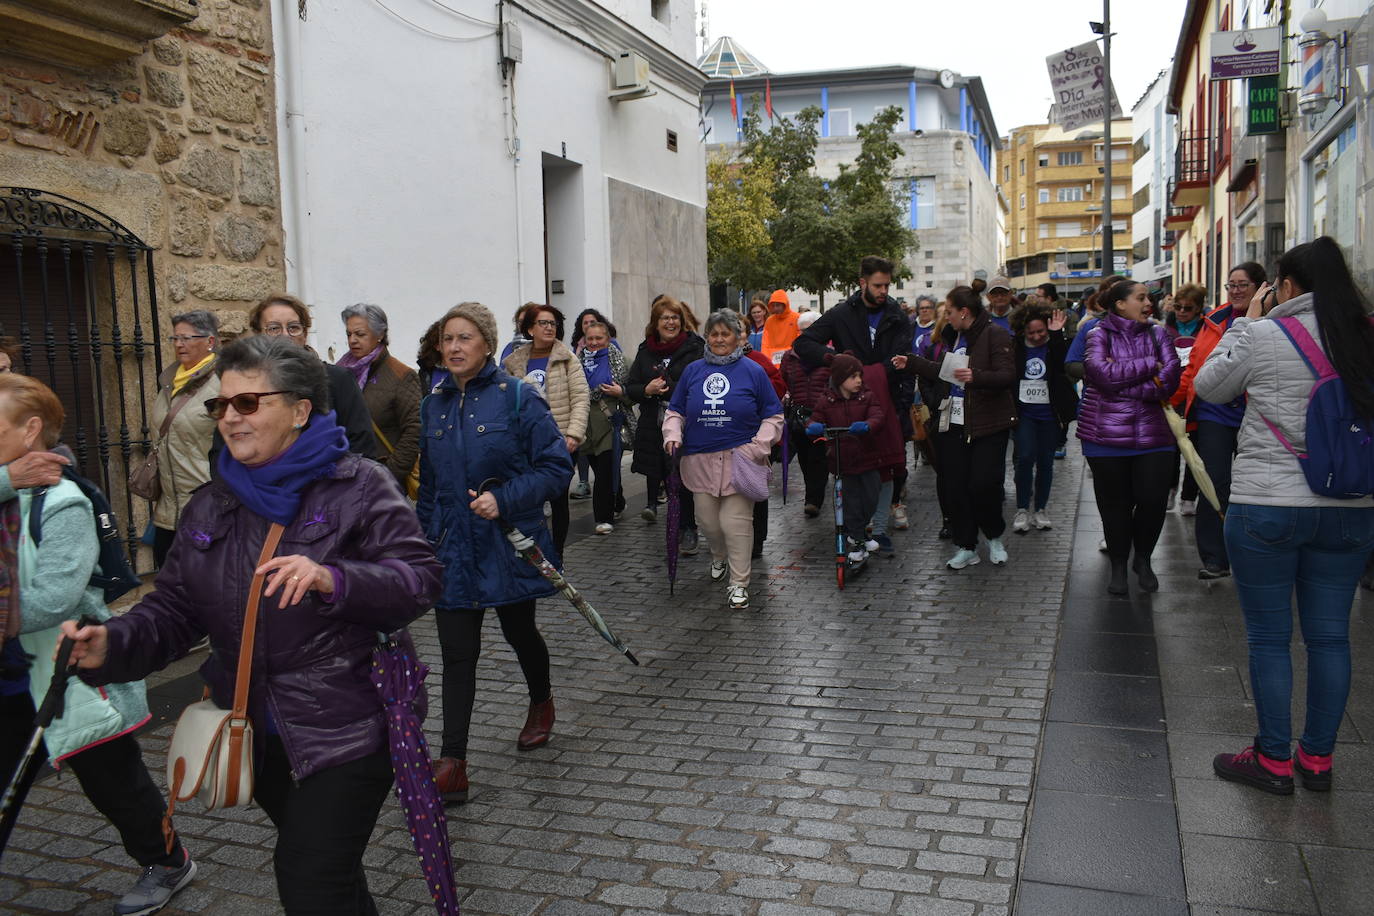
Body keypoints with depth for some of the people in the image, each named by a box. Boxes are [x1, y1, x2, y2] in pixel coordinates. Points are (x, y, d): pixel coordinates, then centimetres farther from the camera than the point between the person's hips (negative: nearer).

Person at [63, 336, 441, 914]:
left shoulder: (358, 487, -10)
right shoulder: (210, 508, 8)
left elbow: (420, 580, -17)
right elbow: (175, 608, 6)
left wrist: (332, 579, -32)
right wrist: (113, 643, -14)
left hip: (344, 734, -6)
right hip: (260, 738, 6)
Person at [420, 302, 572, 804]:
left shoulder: (518, 397, -10)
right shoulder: (433, 405, 6)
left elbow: (557, 467, -12)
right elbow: (427, 482, 15)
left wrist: (504, 500, -23)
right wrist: (427, 539, 13)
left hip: (509, 544, -3)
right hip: (454, 547, 3)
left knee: (519, 631, 17)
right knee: (457, 653, -1)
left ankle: (541, 702, 47)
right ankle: (452, 766, 1)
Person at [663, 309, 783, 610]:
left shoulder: (753, 371, 2)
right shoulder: (693, 370, 10)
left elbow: (773, 417, 4)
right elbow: (675, 411, 17)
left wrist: (757, 449, -8)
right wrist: (673, 436, -2)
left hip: (739, 461, -3)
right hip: (700, 461, 3)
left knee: (736, 522, -8)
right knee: (708, 520, 9)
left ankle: (739, 584, 2)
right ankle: (719, 557, 42)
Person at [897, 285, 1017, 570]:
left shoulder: (994, 334, -10)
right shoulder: (954, 336, 14)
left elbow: (1007, 375, -19)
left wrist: (976, 377, -34)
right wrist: (911, 363, 25)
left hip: (988, 424, -7)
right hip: (955, 421, 7)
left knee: (983, 483, -9)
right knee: (955, 487, 5)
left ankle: (995, 538, 17)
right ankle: (966, 547, 16)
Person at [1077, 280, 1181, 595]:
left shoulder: (1157, 334, 10)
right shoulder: (1098, 335, 2)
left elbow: (1170, 378, -5)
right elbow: (1103, 373, -16)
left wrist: (1122, 382, -13)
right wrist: (1149, 366, -8)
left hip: (1152, 435, 2)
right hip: (1107, 436, -2)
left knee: (1153, 500, -4)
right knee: (1115, 504, 5)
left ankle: (1143, 559, 22)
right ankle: (1118, 566, 25)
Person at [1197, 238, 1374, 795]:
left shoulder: (1265, 336, -10)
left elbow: (1207, 387, 4)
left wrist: (1247, 321, 9)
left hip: (1267, 506, -5)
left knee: (1268, 638, 7)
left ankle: (1274, 760, 16)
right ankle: (1318, 759, 25)